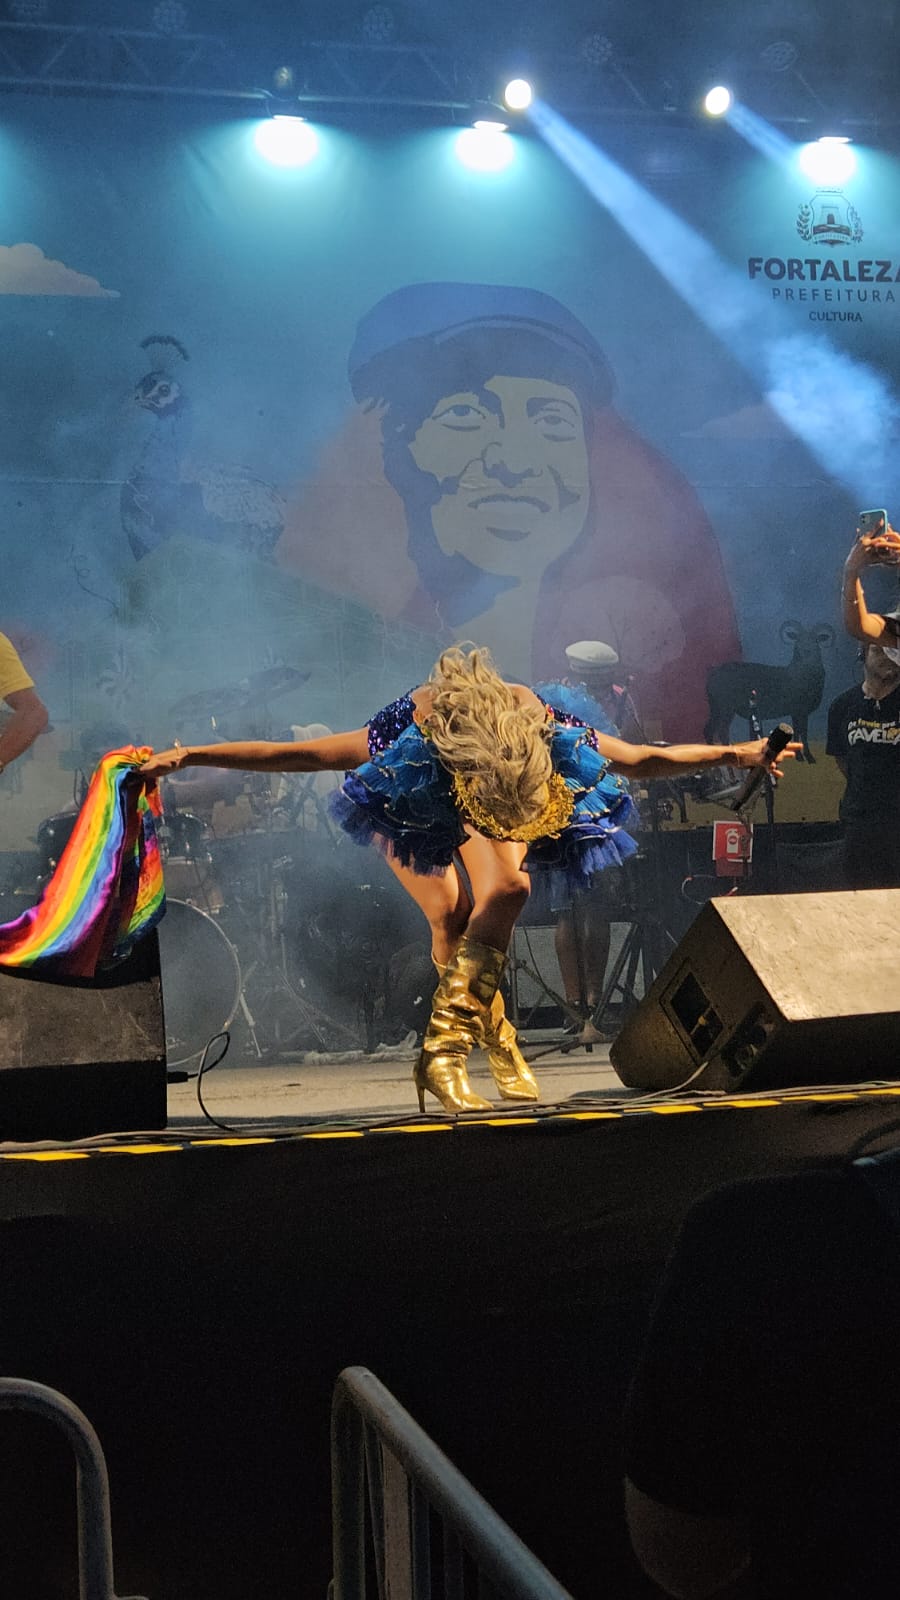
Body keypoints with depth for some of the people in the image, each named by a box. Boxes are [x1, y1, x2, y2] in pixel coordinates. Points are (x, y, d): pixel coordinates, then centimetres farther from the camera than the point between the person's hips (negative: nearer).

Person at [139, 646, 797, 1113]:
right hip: (411, 800, -2)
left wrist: (737, 754, -17)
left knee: (508, 890, -23)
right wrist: (185, 757, -35)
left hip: (492, 773, 2)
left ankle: (445, 1052, -26)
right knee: (450, 916, -17)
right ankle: (497, 1039, 5)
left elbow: (650, 759, -22)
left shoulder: (552, 734, -40)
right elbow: (286, 755, -36)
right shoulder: (407, 741, -46)